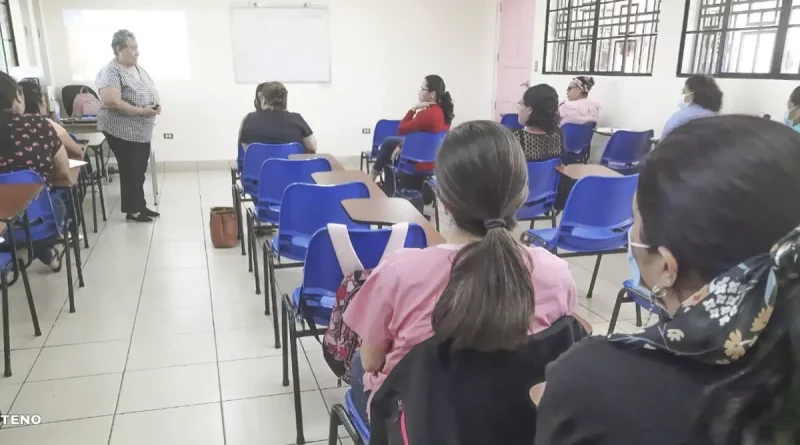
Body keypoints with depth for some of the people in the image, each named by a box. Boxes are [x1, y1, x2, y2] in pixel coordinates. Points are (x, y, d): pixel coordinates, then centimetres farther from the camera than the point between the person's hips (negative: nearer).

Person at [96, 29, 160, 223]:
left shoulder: (139, 68, 11)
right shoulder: (111, 72, -16)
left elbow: (150, 91, 20)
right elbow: (112, 102, -26)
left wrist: (156, 104, -2)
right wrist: (142, 111, -24)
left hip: (142, 131, 8)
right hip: (122, 131, -8)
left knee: (140, 170, 14)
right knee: (130, 171, 0)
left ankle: (141, 206, 24)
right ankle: (132, 211, 11)